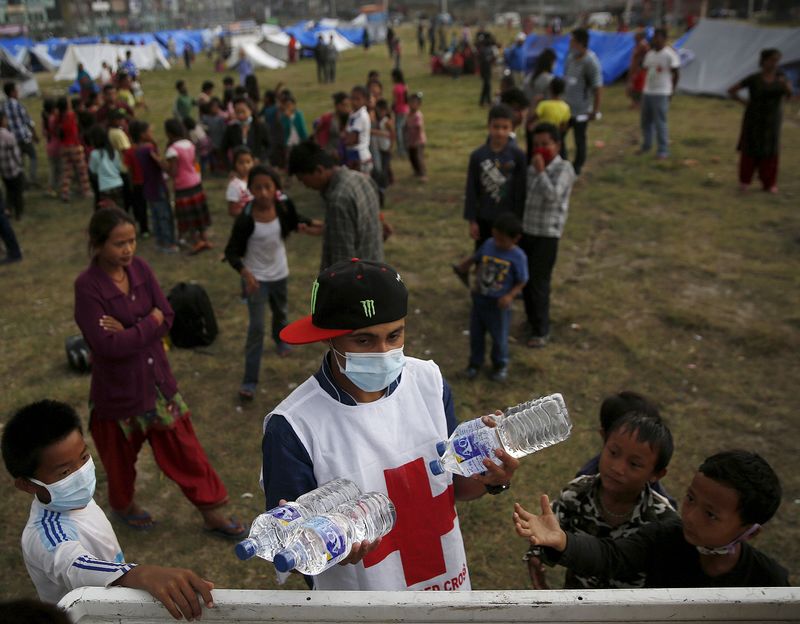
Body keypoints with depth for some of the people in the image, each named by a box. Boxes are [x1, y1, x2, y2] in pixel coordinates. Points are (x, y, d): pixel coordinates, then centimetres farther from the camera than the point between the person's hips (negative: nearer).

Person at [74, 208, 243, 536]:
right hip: (119, 388, -4)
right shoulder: (87, 286, -21)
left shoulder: (140, 268, -5)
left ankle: (212, 511, 26)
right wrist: (150, 322, -18)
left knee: (184, 446, 12)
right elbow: (108, 345, -27)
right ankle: (122, 503, 49)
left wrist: (130, 331, -21)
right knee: (121, 454, 20)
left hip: (157, 377, 4)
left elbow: (167, 317, -7)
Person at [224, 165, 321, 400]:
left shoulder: (284, 205, -15)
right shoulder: (245, 218, -26)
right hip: (256, 277, -5)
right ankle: (249, 380, 3)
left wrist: (310, 225, -13)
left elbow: (295, 222, 7)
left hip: (280, 273, 5)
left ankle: (280, 338, 62)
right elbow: (231, 252, -20)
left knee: (281, 313, 28)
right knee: (256, 327, -7)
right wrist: (245, 273, -36)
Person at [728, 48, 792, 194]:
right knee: (749, 149, 5)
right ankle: (744, 180, 20)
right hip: (754, 120, -3)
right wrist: (745, 102, -9)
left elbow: (789, 95, -5)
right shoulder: (754, 79, -10)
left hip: (772, 121, 3)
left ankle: (769, 183, 14)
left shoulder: (781, 77, -1)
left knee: (771, 151, 5)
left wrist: (786, 86, -26)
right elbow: (731, 91, -4)